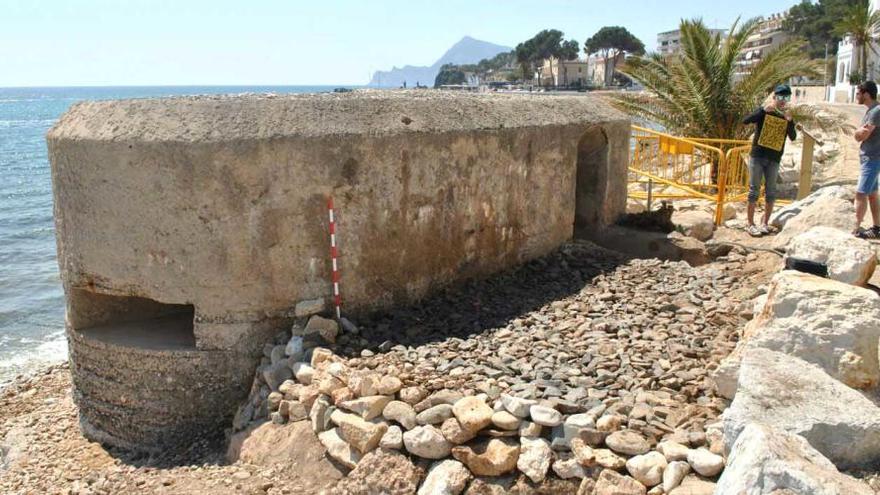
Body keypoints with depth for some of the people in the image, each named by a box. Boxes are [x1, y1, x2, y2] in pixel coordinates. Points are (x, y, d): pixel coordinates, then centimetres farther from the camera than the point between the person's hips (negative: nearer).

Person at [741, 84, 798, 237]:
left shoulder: (787, 117, 7)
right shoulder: (764, 112, -1)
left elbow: (793, 137, -4)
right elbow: (745, 121, -17)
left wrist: (789, 120, -19)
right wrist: (764, 109, -25)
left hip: (774, 159, 3)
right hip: (757, 156, -3)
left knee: (770, 191, 5)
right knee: (754, 190, -1)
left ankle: (765, 223, 14)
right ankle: (750, 224, 3)